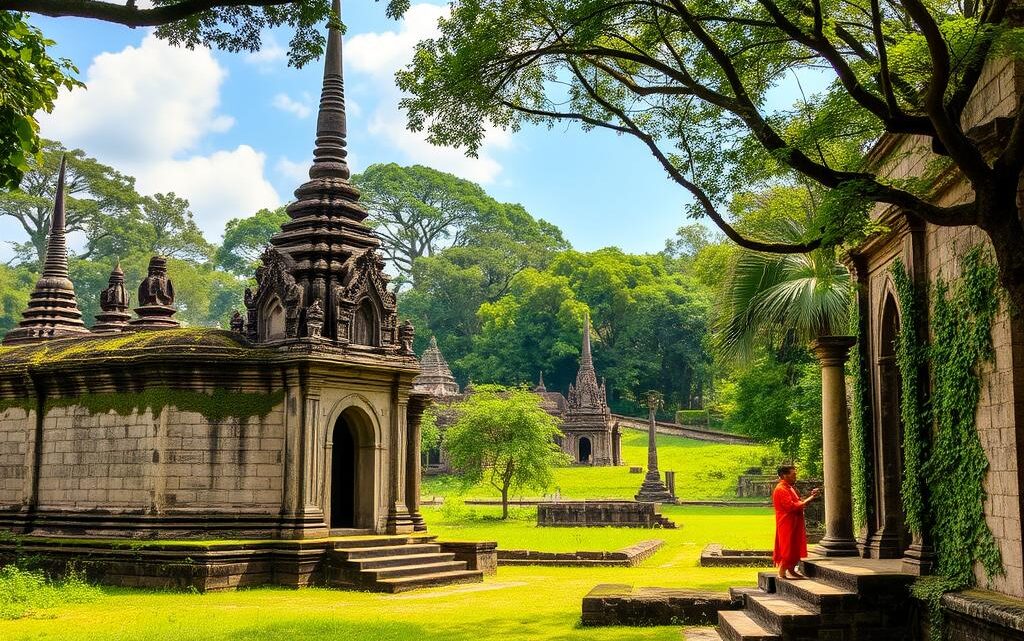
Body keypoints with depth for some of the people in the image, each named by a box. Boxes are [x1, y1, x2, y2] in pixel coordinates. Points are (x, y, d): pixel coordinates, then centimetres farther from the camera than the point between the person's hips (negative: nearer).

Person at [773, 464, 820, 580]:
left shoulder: (790, 488, 14)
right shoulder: (781, 489, -19)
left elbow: (798, 501, 19)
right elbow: (792, 506, -25)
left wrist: (810, 496, 6)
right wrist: (808, 500, -19)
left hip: (795, 524, 10)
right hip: (787, 525, -10)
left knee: (795, 548, 14)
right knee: (787, 548, -5)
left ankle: (791, 570, 25)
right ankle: (782, 572, 2)